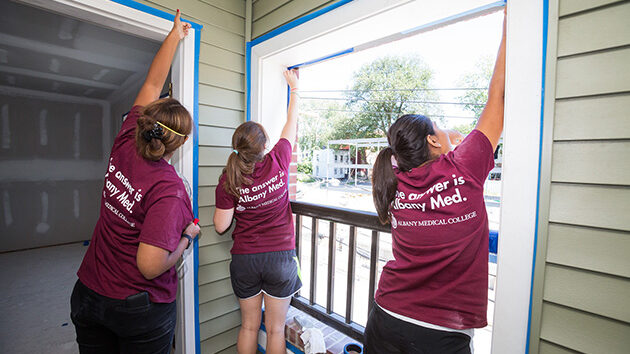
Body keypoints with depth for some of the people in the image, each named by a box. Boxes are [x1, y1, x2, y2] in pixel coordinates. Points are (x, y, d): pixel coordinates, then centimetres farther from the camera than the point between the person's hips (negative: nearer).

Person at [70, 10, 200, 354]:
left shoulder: (124, 147, -11)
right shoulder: (168, 189, -30)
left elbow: (152, 84, -1)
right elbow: (150, 265, -29)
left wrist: (175, 34, 11)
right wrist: (187, 236, -13)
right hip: (140, 308, -6)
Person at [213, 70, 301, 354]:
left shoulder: (228, 180, -12)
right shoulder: (278, 162, -12)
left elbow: (221, 226, -7)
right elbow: (291, 124, 4)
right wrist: (294, 87, 18)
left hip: (244, 258, 1)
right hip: (280, 256, 0)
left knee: (248, 326, 21)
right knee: (275, 329, 15)